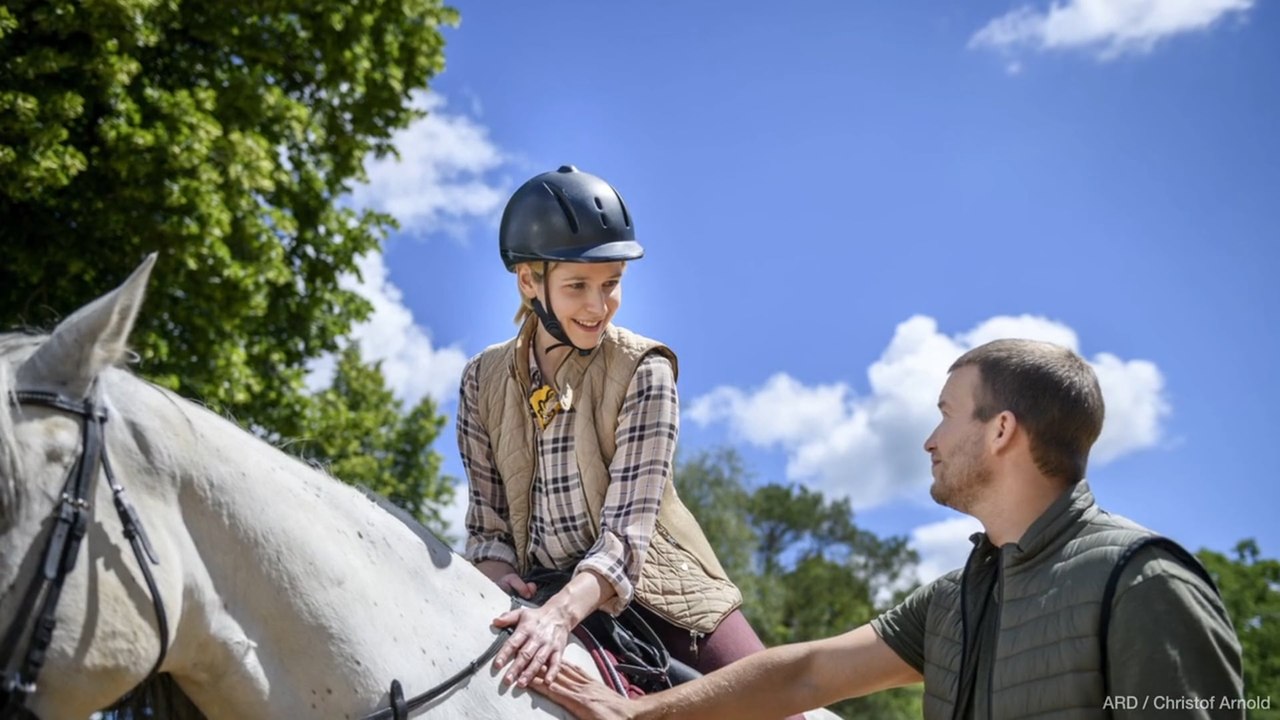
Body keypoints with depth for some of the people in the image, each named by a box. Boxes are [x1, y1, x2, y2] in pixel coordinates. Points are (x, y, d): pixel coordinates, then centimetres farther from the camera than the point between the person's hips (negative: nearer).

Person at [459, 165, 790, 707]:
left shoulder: (643, 371, -9)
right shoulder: (483, 381, 1)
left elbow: (628, 526, -17)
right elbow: (486, 520, 5)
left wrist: (561, 613, -33)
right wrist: (497, 573, -18)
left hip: (656, 598, -2)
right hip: (538, 601, 3)